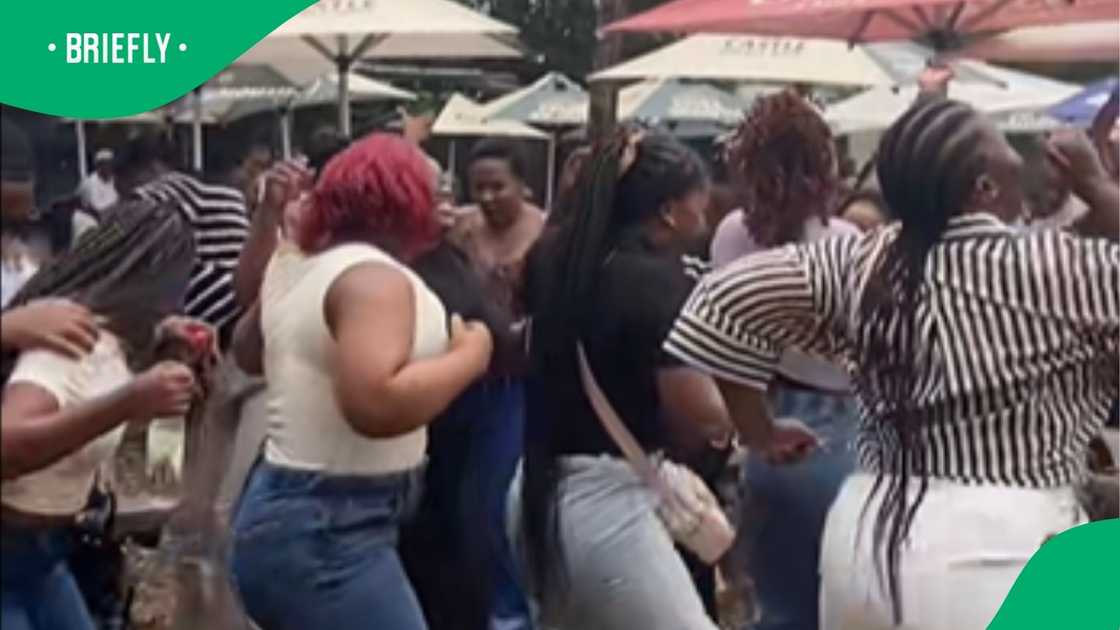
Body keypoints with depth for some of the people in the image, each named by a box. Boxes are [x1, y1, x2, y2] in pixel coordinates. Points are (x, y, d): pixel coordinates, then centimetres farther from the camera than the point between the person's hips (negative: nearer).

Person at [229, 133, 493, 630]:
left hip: (283, 514, 10)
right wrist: (469, 356, -18)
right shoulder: (374, 276, -18)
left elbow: (247, 353, 29)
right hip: (328, 536, -10)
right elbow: (376, 404, -33)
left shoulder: (293, 269, 11)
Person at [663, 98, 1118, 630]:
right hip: (999, 555, -5)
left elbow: (729, 296, 3)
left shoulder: (862, 263, 3)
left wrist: (761, 435, 12)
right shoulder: (1057, 268, -11)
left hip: (867, 538, 6)